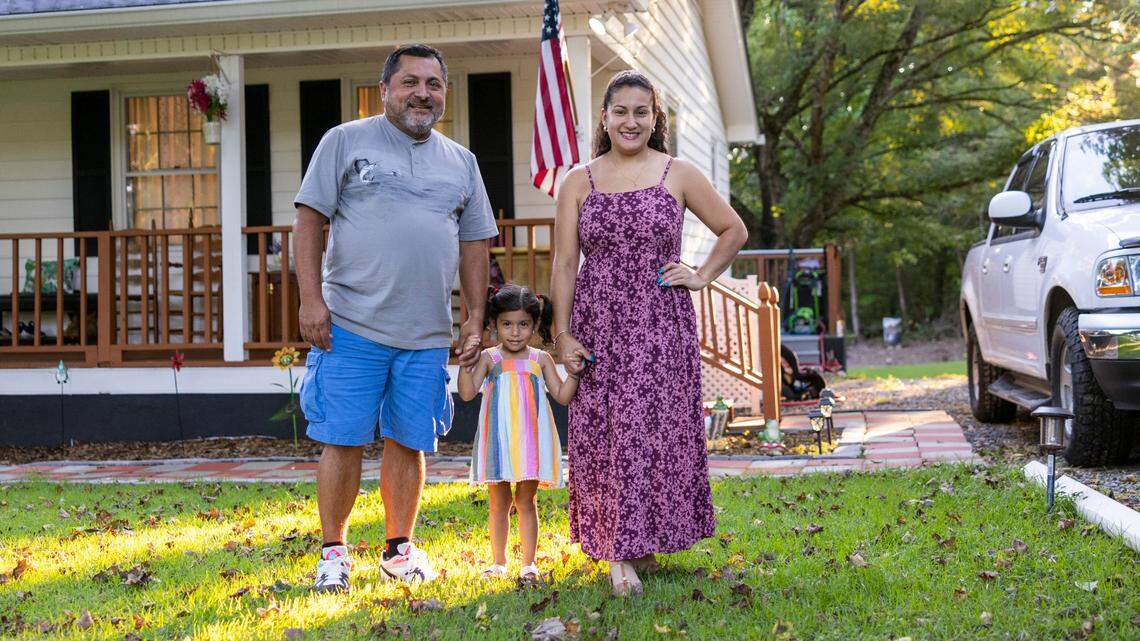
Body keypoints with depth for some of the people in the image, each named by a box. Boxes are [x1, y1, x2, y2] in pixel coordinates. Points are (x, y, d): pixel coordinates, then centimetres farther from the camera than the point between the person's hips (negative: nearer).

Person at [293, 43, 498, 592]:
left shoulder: (461, 163, 16)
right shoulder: (346, 141, 3)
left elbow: (474, 243, 18)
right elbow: (309, 221, -1)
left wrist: (476, 315, 10)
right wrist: (311, 300, -9)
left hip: (426, 335, 4)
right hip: (351, 324, -3)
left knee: (409, 443, 7)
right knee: (343, 441, -2)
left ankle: (398, 549, 20)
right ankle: (333, 552, 11)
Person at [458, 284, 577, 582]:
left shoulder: (540, 359, 5)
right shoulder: (489, 358, 1)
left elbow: (563, 396, 4)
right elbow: (467, 393, -7)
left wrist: (574, 371, -11)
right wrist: (465, 364, -19)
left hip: (531, 439, 0)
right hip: (498, 440, 0)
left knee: (526, 501, 4)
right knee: (499, 502, 8)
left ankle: (528, 563, 11)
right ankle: (498, 561, 19)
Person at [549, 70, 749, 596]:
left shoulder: (678, 175, 5)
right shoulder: (579, 182, 6)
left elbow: (733, 230, 14)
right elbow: (564, 264, 4)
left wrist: (702, 277, 3)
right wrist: (563, 335, -3)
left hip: (661, 324, -1)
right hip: (598, 325, 1)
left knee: (659, 429, -2)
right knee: (604, 435, -1)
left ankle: (646, 539, 14)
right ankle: (619, 551, 6)